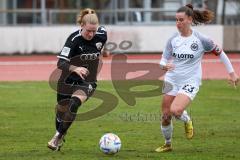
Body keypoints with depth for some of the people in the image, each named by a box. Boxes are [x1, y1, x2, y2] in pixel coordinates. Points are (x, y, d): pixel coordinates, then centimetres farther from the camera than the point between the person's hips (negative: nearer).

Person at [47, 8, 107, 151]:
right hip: (68, 80, -1)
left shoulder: (101, 35, -14)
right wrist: (75, 68, -45)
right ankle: (58, 141, 38)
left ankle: (59, 136, -10)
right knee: (62, 109, 11)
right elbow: (61, 63, -29)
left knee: (74, 105, -26)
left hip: (88, 82, 1)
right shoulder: (74, 39, -23)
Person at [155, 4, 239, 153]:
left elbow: (220, 53, 1)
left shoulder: (201, 39, -10)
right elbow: (163, 60, 4)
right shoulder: (173, 39, -1)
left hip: (190, 81, -4)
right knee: (165, 116, 4)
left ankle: (187, 121, 8)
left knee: (175, 110, -27)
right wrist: (164, 66, -21)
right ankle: (167, 144, 29)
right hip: (172, 80, 4)